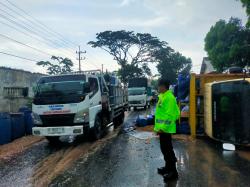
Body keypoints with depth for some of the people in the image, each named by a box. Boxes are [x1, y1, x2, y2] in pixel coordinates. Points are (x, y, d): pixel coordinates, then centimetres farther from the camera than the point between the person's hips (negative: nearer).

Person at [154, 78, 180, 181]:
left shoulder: (169, 97, -19)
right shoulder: (163, 96, 13)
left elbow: (170, 115, -23)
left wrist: (163, 127, -23)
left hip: (165, 128, -10)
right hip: (162, 127, 10)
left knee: (167, 149, -3)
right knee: (165, 149, 19)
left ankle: (173, 172, 7)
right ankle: (168, 167, 33)